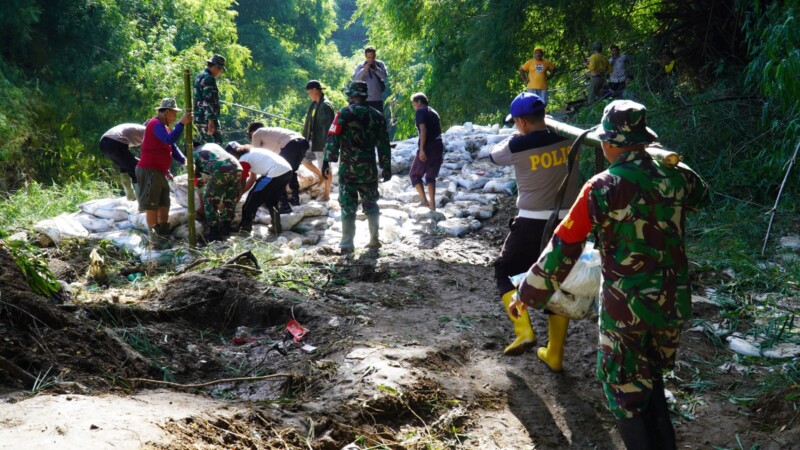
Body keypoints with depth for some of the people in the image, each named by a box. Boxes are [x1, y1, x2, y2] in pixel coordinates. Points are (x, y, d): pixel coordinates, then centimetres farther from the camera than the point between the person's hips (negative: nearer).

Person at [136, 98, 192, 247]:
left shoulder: (163, 126, 20)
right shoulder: (156, 124, -13)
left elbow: (172, 147, 15)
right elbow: (170, 140, -31)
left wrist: (184, 160, 1)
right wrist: (182, 123, -31)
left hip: (159, 172, 11)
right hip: (149, 171, -11)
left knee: (164, 204, 12)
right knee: (152, 206, -6)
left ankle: (163, 236, 18)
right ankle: (154, 240, -3)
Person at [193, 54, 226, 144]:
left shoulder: (199, 77, 18)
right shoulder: (209, 79, -15)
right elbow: (208, 101, -22)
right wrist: (211, 121, -24)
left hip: (199, 118, 10)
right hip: (207, 119, -10)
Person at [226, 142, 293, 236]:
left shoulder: (243, 160, 0)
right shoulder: (251, 153, 27)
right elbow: (252, 179, 29)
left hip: (276, 174, -9)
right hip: (287, 170, 9)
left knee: (253, 199, 7)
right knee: (271, 201, 24)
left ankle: (245, 226, 15)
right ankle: (276, 227, 19)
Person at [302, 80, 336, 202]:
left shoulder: (326, 106, -18)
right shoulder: (314, 104, 9)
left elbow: (328, 127, -21)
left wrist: (326, 144, -22)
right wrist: (305, 138, 18)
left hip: (322, 143, -10)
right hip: (312, 141, 10)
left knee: (325, 168, 2)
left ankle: (326, 194, 14)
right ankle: (321, 176, 29)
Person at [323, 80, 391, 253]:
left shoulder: (345, 113, -6)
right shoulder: (376, 115, 6)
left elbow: (333, 138, -12)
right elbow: (384, 144, 7)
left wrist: (327, 160, -7)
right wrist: (386, 167, 12)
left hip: (347, 168, -3)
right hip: (369, 168, 3)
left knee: (348, 205, 0)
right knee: (371, 204, 16)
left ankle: (347, 244, -1)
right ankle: (374, 239, 21)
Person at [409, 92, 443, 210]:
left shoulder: (420, 111, -3)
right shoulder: (434, 112, 21)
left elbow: (423, 130, -16)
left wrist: (422, 149, -21)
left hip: (427, 147, -7)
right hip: (438, 146, 7)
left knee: (414, 174, 6)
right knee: (431, 176, 14)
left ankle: (424, 200, -5)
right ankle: (432, 205, 7)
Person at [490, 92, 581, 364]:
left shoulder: (517, 147, -12)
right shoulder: (567, 138, -3)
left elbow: (494, 155, 9)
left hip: (532, 224, -4)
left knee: (505, 272, 17)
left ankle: (524, 332, 0)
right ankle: (554, 354, 21)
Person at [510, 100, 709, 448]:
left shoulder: (601, 188, -16)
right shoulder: (676, 176, -3)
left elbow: (563, 248, -13)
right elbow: (701, 197, 23)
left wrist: (529, 294, -3)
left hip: (625, 307, -5)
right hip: (674, 303, 5)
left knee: (625, 391, 13)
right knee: (651, 379, 25)